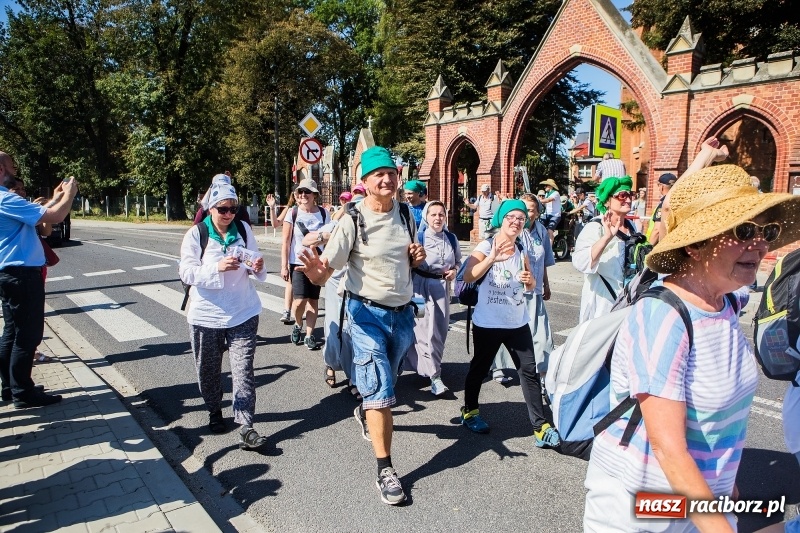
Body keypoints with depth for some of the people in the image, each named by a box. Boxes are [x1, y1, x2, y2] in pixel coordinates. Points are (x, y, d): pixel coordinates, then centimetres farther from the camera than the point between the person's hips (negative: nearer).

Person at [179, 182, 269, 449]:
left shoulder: (243, 229, 2)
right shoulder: (196, 234, -5)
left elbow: (254, 264, 9)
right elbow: (187, 272, -12)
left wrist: (258, 267, -15)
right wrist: (218, 268, -27)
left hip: (243, 314, 1)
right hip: (206, 315, 0)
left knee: (243, 371, -4)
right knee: (209, 370, 15)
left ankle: (245, 427, -1)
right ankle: (214, 411, 40)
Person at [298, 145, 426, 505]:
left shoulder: (406, 215, 0)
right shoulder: (353, 221, -16)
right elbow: (325, 271, -21)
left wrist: (417, 258, -8)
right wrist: (316, 272, -44)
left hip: (403, 312, 6)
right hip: (367, 313, -5)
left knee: (384, 384, 24)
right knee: (380, 390, -7)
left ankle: (365, 412, 56)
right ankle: (385, 470, 7)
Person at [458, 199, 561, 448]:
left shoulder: (522, 251, 7)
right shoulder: (486, 247, -9)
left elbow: (530, 286, 17)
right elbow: (468, 276, -24)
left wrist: (530, 281, -7)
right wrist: (492, 258, -38)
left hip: (518, 322, 5)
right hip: (488, 322, -4)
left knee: (529, 371, 1)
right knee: (479, 368, 11)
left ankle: (540, 426, 8)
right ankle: (469, 411, 32)